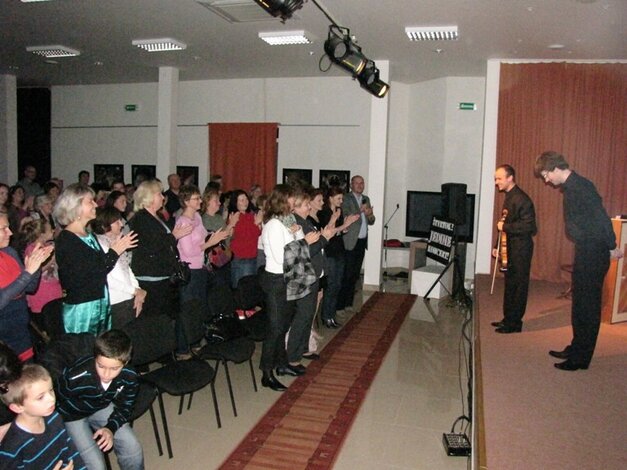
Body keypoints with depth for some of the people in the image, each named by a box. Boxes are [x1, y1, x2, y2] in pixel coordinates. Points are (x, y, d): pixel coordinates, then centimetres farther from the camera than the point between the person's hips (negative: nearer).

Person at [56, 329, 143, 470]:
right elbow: (56, 405, -15)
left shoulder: (130, 377, -25)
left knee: (133, 449, -8)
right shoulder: (75, 377, -37)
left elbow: (124, 407, -5)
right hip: (73, 415, -3)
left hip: (102, 409, 3)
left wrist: (111, 428, -21)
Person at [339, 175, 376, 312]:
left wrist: (370, 215, -4)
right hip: (350, 242, -7)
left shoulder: (366, 199, 17)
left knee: (355, 275, 11)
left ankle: (348, 303, 20)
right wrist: (360, 211, -25)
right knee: (347, 275, -6)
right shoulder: (346, 199, -6)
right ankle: (339, 305, 1)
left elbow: (371, 222, 18)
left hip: (362, 242, 7)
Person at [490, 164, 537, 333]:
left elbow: (528, 225, -24)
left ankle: (514, 323, 8)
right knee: (510, 284, 15)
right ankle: (508, 318, 25)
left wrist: (505, 227, -18)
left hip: (521, 247, -9)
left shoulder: (521, 199, -17)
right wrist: (498, 246, 18)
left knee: (519, 285, 0)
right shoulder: (509, 197, 13)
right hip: (510, 247, 9)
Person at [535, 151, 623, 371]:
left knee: (587, 305, -1)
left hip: (593, 253, -10)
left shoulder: (580, 186, -18)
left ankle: (581, 358, 8)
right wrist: (609, 246, 18)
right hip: (585, 252, 10)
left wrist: (612, 247, -16)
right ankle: (576, 349, 29)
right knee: (580, 303, 17)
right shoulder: (571, 187, 12)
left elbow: (601, 217, -22)